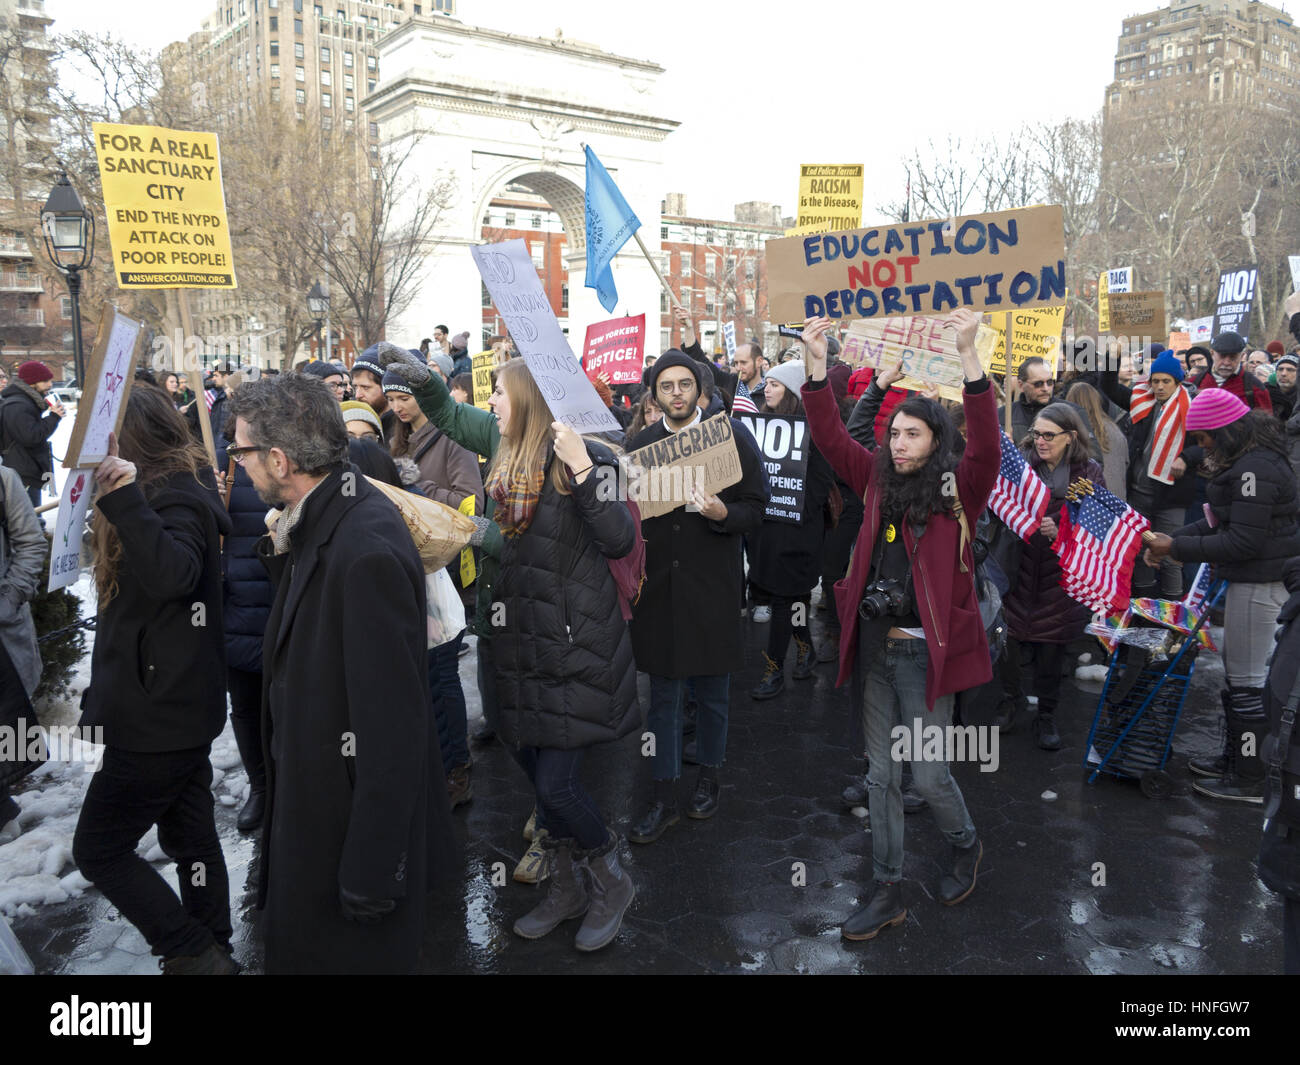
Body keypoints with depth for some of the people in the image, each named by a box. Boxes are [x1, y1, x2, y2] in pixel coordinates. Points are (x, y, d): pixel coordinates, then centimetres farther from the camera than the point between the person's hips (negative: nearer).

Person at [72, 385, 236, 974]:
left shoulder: (174, 498, -18)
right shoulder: (180, 490, 11)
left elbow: (174, 575, -37)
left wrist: (127, 501, -44)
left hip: (161, 716, -10)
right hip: (178, 706, 10)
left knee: (99, 848, 3)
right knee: (190, 835, 17)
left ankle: (196, 953, 8)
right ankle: (210, 953, 30)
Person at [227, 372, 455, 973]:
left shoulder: (367, 552, -29)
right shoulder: (321, 521, 1)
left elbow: (393, 725, -27)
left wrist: (371, 871, -21)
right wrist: (282, 552, -1)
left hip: (353, 819, -9)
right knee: (295, 949, 26)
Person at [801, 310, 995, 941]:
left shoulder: (957, 489, -8)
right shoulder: (879, 481, 6)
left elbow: (986, 445, -25)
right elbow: (830, 438, 0)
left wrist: (968, 355, -35)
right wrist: (817, 365, -11)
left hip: (925, 649, -5)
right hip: (875, 645, 5)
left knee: (928, 775, 6)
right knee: (881, 774, 12)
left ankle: (966, 847, 39)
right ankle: (887, 893, 26)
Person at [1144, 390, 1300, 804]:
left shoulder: (1256, 468, -21)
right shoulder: (1245, 460, 12)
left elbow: (1243, 542, -22)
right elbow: (1220, 521, 15)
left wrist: (1178, 548, -16)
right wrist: (1173, 539, 3)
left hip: (1261, 583, -10)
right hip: (1248, 579, 11)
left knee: (1247, 680, -2)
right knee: (1235, 669, 18)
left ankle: (1249, 781, 9)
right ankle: (1233, 758, 30)